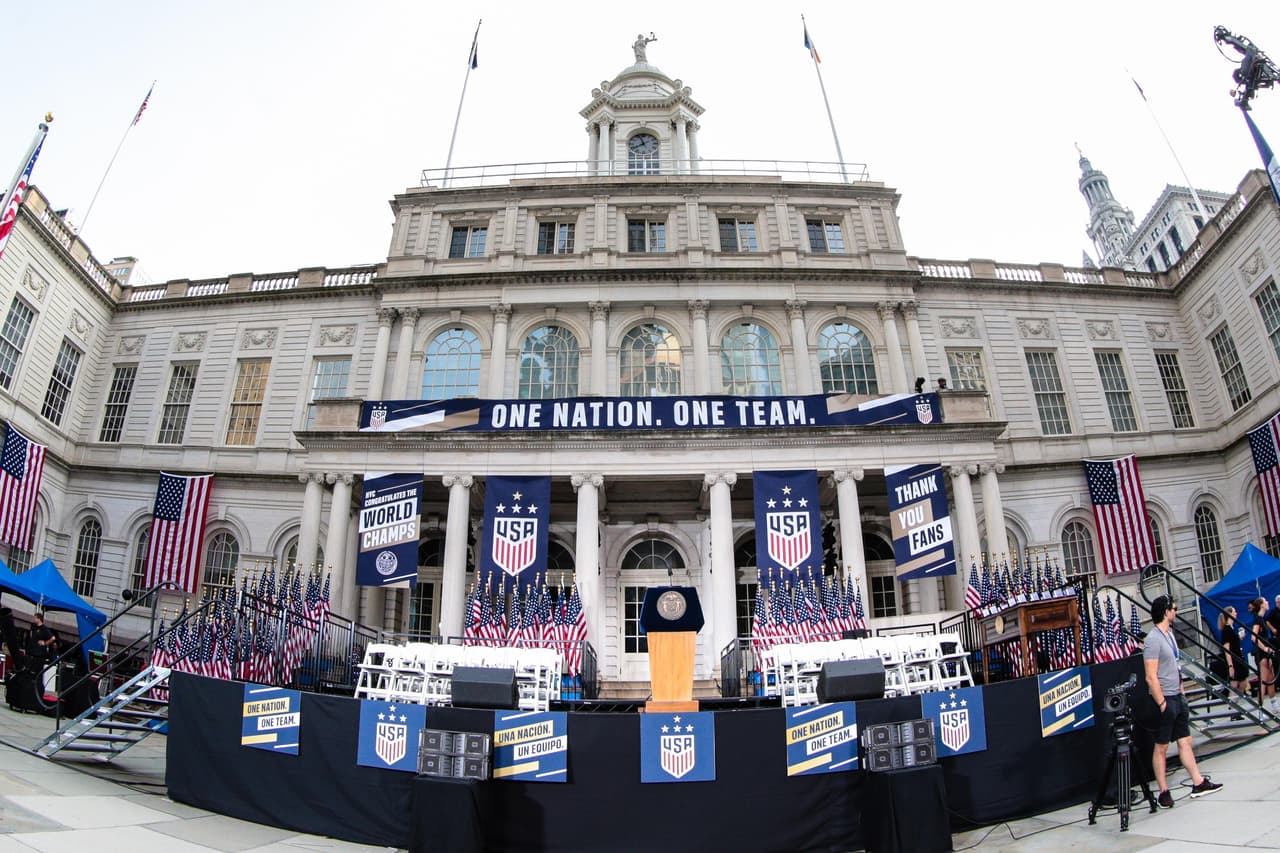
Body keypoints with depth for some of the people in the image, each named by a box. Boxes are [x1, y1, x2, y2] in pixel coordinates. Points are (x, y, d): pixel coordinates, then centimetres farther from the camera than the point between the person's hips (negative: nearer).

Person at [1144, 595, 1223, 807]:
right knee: (1161, 747, 1)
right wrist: (1161, 703, -18)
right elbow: (1151, 677, -20)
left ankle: (1198, 783, 22)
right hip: (1165, 700, -8)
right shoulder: (1153, 639, -19)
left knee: (1185, 741, 14)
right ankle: (1164, 792, 9)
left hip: (1177, 697, 8)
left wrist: (1181, 693, 16)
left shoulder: (1169, 633, 10)